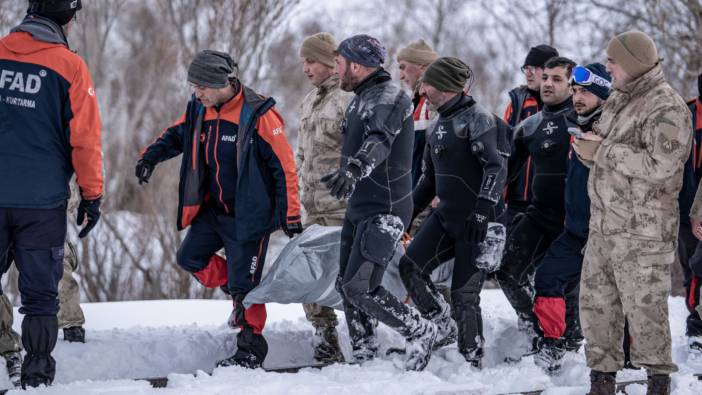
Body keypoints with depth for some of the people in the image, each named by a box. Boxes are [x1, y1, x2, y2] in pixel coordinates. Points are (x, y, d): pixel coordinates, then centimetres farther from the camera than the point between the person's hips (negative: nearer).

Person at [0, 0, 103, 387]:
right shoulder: (70, 66, -8)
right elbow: (85, 139, -6)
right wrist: (92, 195, 4)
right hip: (43, 200, -2)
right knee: (40, 293, 7)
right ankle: (37, 371, 9)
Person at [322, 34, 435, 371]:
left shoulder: (390, 98, -17)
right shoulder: (362, 99, 13)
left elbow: (380, 140, -37)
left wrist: (353, 169, -55)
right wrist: (342, 175, 46)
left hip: (383, 212, -10)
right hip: (359, 209, 10)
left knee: (360, 288, -15)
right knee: (347, 285, 10)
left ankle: (419, 333, 2)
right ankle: (364, 359, 18)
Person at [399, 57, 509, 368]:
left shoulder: (477, 118, -10)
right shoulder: (439, 126, 17)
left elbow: (496, 167, -19)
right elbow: (430, 178, 27)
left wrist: (482, 211, -27)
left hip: (475, 221, -8)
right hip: (446, 215, 8)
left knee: (464, 294, -7)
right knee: (410, 266, -9)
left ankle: (472, 359, 3)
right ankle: (443, 328, 3)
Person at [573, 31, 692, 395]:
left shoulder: (668, 108, -13)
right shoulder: (617, 100, 15)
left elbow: (659, 165, -24)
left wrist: (602, 150, -19)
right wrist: (587, 148, 0)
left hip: (644, 229, -9)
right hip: (603, 222, 9)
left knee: (644, 306, -6)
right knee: (596, 301, 10)